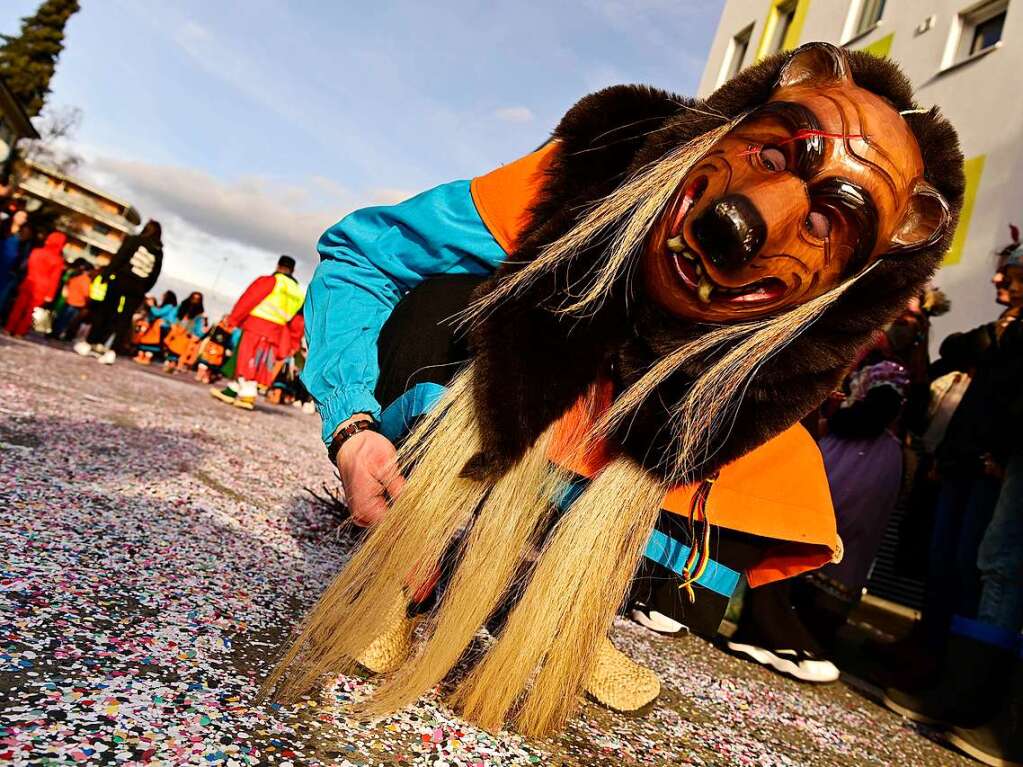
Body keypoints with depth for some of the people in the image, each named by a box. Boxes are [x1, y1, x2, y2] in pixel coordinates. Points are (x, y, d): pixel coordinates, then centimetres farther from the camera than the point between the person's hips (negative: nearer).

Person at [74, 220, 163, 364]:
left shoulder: (134, 240, 3)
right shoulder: (159, 252, 12)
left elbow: (118, 258, -6)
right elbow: (154, 277, 8)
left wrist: (105, 274, -6)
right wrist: (143, 291, 12)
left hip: (120, 282, -2)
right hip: (137, 289, 2)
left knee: (103, 313, 9)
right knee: (123, 320, 3)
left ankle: (89, 344, 13)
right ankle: (112, 351, -6)